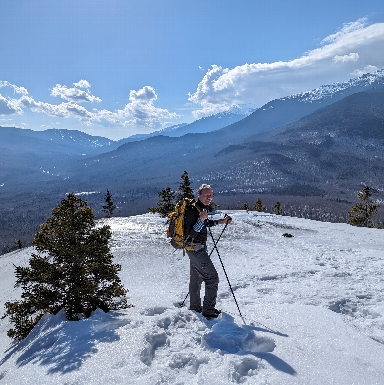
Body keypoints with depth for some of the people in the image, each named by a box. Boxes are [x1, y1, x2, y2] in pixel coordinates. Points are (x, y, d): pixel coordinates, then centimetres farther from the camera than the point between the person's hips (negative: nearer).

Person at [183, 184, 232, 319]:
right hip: (196, 249, -10)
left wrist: (221, 221, 18)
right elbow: (191, 233, -26)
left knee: (196, 278, 20)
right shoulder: (193, 210, -22)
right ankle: (208, 311, 1)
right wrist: (201, 219, -36)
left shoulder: (202, 208, 7)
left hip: (198, 248, 10)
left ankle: (195, 308, 35)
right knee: (212, 278, -6)